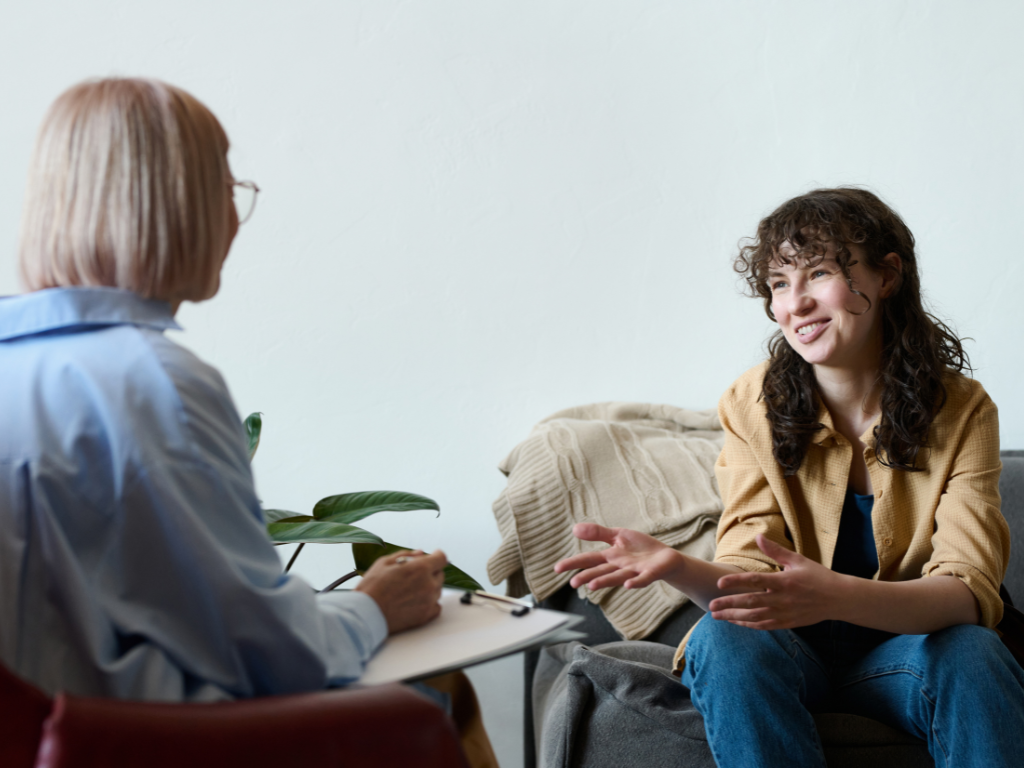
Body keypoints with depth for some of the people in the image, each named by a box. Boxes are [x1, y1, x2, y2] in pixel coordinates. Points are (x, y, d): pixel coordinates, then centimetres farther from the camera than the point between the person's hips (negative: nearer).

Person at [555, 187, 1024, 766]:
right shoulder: (753, 406, -8)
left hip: (906, 645, -1)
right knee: (723, 638, -32)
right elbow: (750, 576, -12)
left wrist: (835, 595, -40)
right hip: (792, 652, 1)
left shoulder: (962, 412, -9)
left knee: (972, 652, -33)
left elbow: (970, 591, -19)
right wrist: (678, 568, -37)